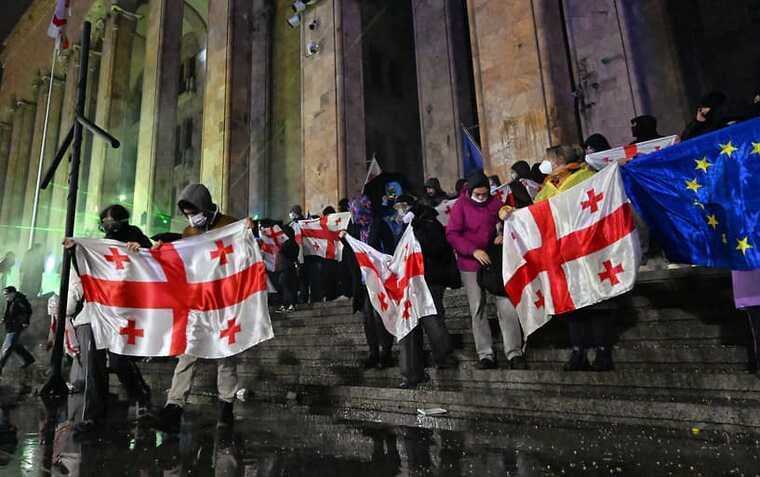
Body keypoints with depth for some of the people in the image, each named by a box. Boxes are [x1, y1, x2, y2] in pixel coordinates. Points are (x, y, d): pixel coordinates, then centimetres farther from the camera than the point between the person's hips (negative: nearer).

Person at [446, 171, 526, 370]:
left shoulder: (495, 202, 5)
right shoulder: (461, 205, -3)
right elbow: (451, 234, -9)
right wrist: (474, 251, -19)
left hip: (495, 260, 2)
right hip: (470, 264, -1)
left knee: (506, 304, -5)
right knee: (477, 309, 4)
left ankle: (514, 353, 4)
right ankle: (485, 354, 14)